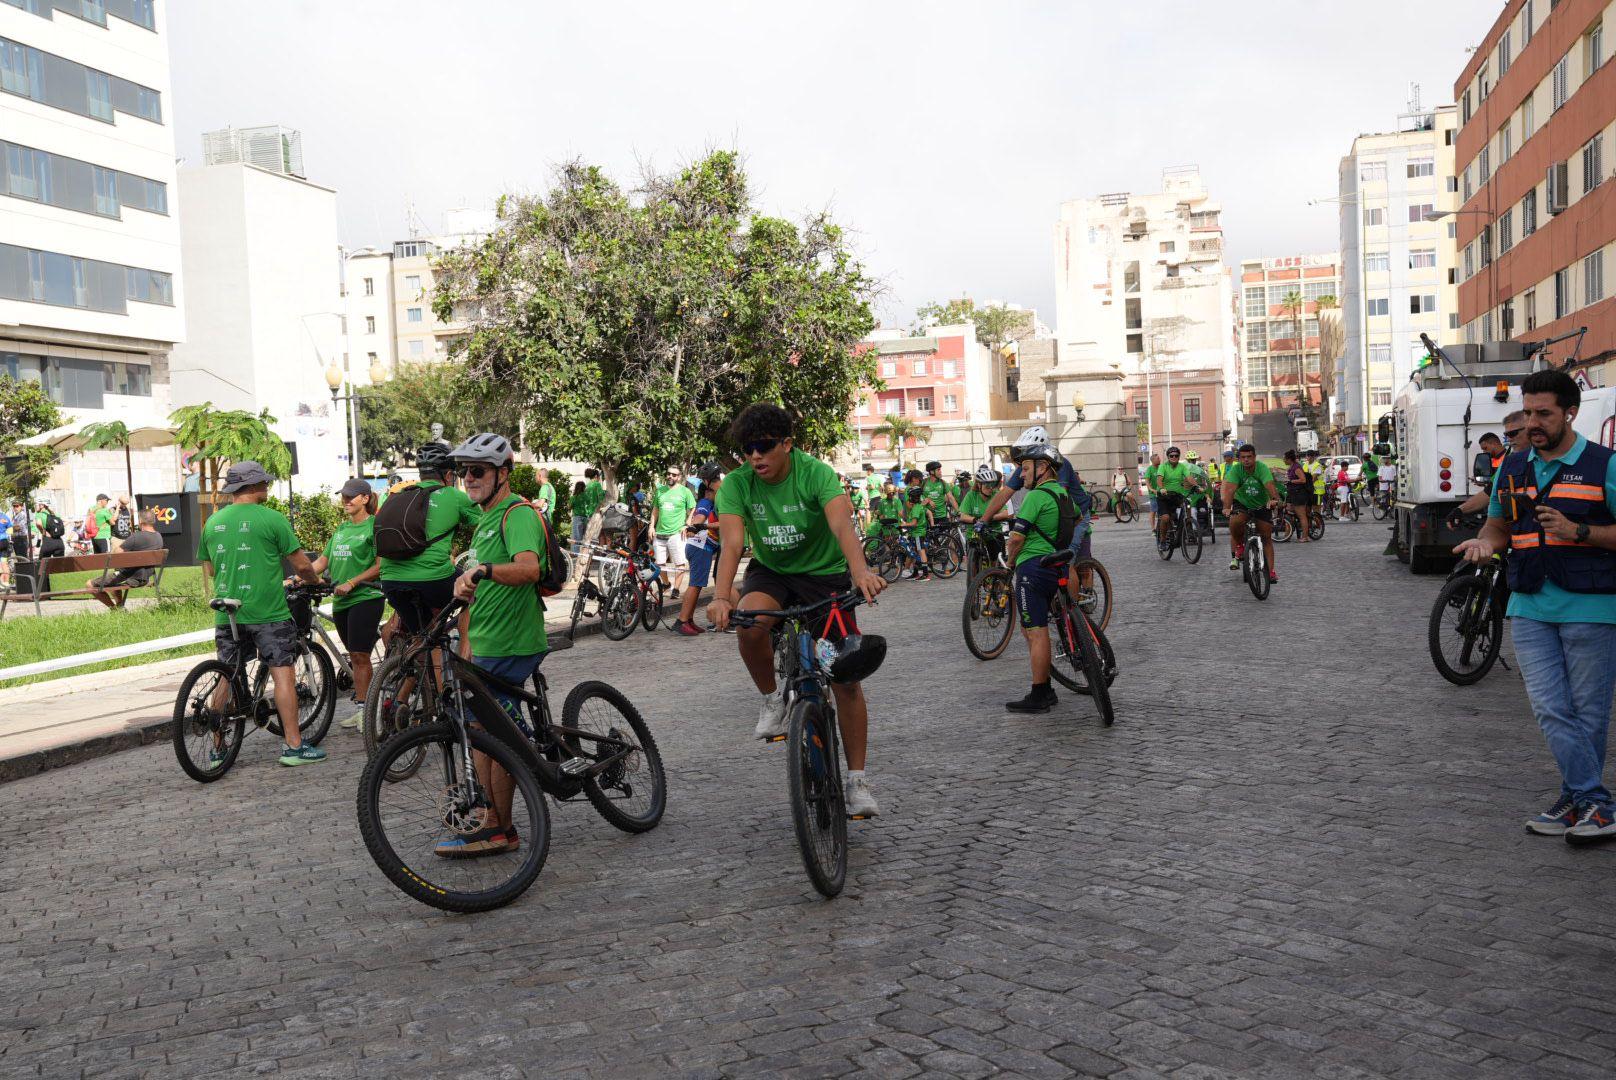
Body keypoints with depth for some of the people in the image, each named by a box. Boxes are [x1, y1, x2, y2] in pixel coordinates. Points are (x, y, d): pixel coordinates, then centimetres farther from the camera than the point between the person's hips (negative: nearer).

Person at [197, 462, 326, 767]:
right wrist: (315, 581, 15)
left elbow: (209, 568, 19)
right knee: (282, 674, -1)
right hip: (268, 613, -5)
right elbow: (301, 564, -5)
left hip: (226, 615, 5)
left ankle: (218, 748, 17)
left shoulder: (212, 522, 8)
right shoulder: (271, 519, -8)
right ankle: (294, 745, -1)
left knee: (227, 678, 12)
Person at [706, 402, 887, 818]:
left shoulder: (816, 473, -21)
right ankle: (772, 699, -6)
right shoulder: (737, 484, -15)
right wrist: (721, 596, -45)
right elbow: (732, 542, -27)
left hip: (825, 572, -1)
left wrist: (860, 570, -57)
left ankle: (857, 780, 7)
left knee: (846, 679, -6)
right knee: (750, 623, -34)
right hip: (771, 572, 1)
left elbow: (841, 524, -37)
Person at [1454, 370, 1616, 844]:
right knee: (1549, 708, -3)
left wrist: (1577, 532, -18)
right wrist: (1485, 542, 0)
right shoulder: (1512, 468, 12)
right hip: (1530, 608, 4)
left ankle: (1576, 800, 15)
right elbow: (1498, 525, 22)